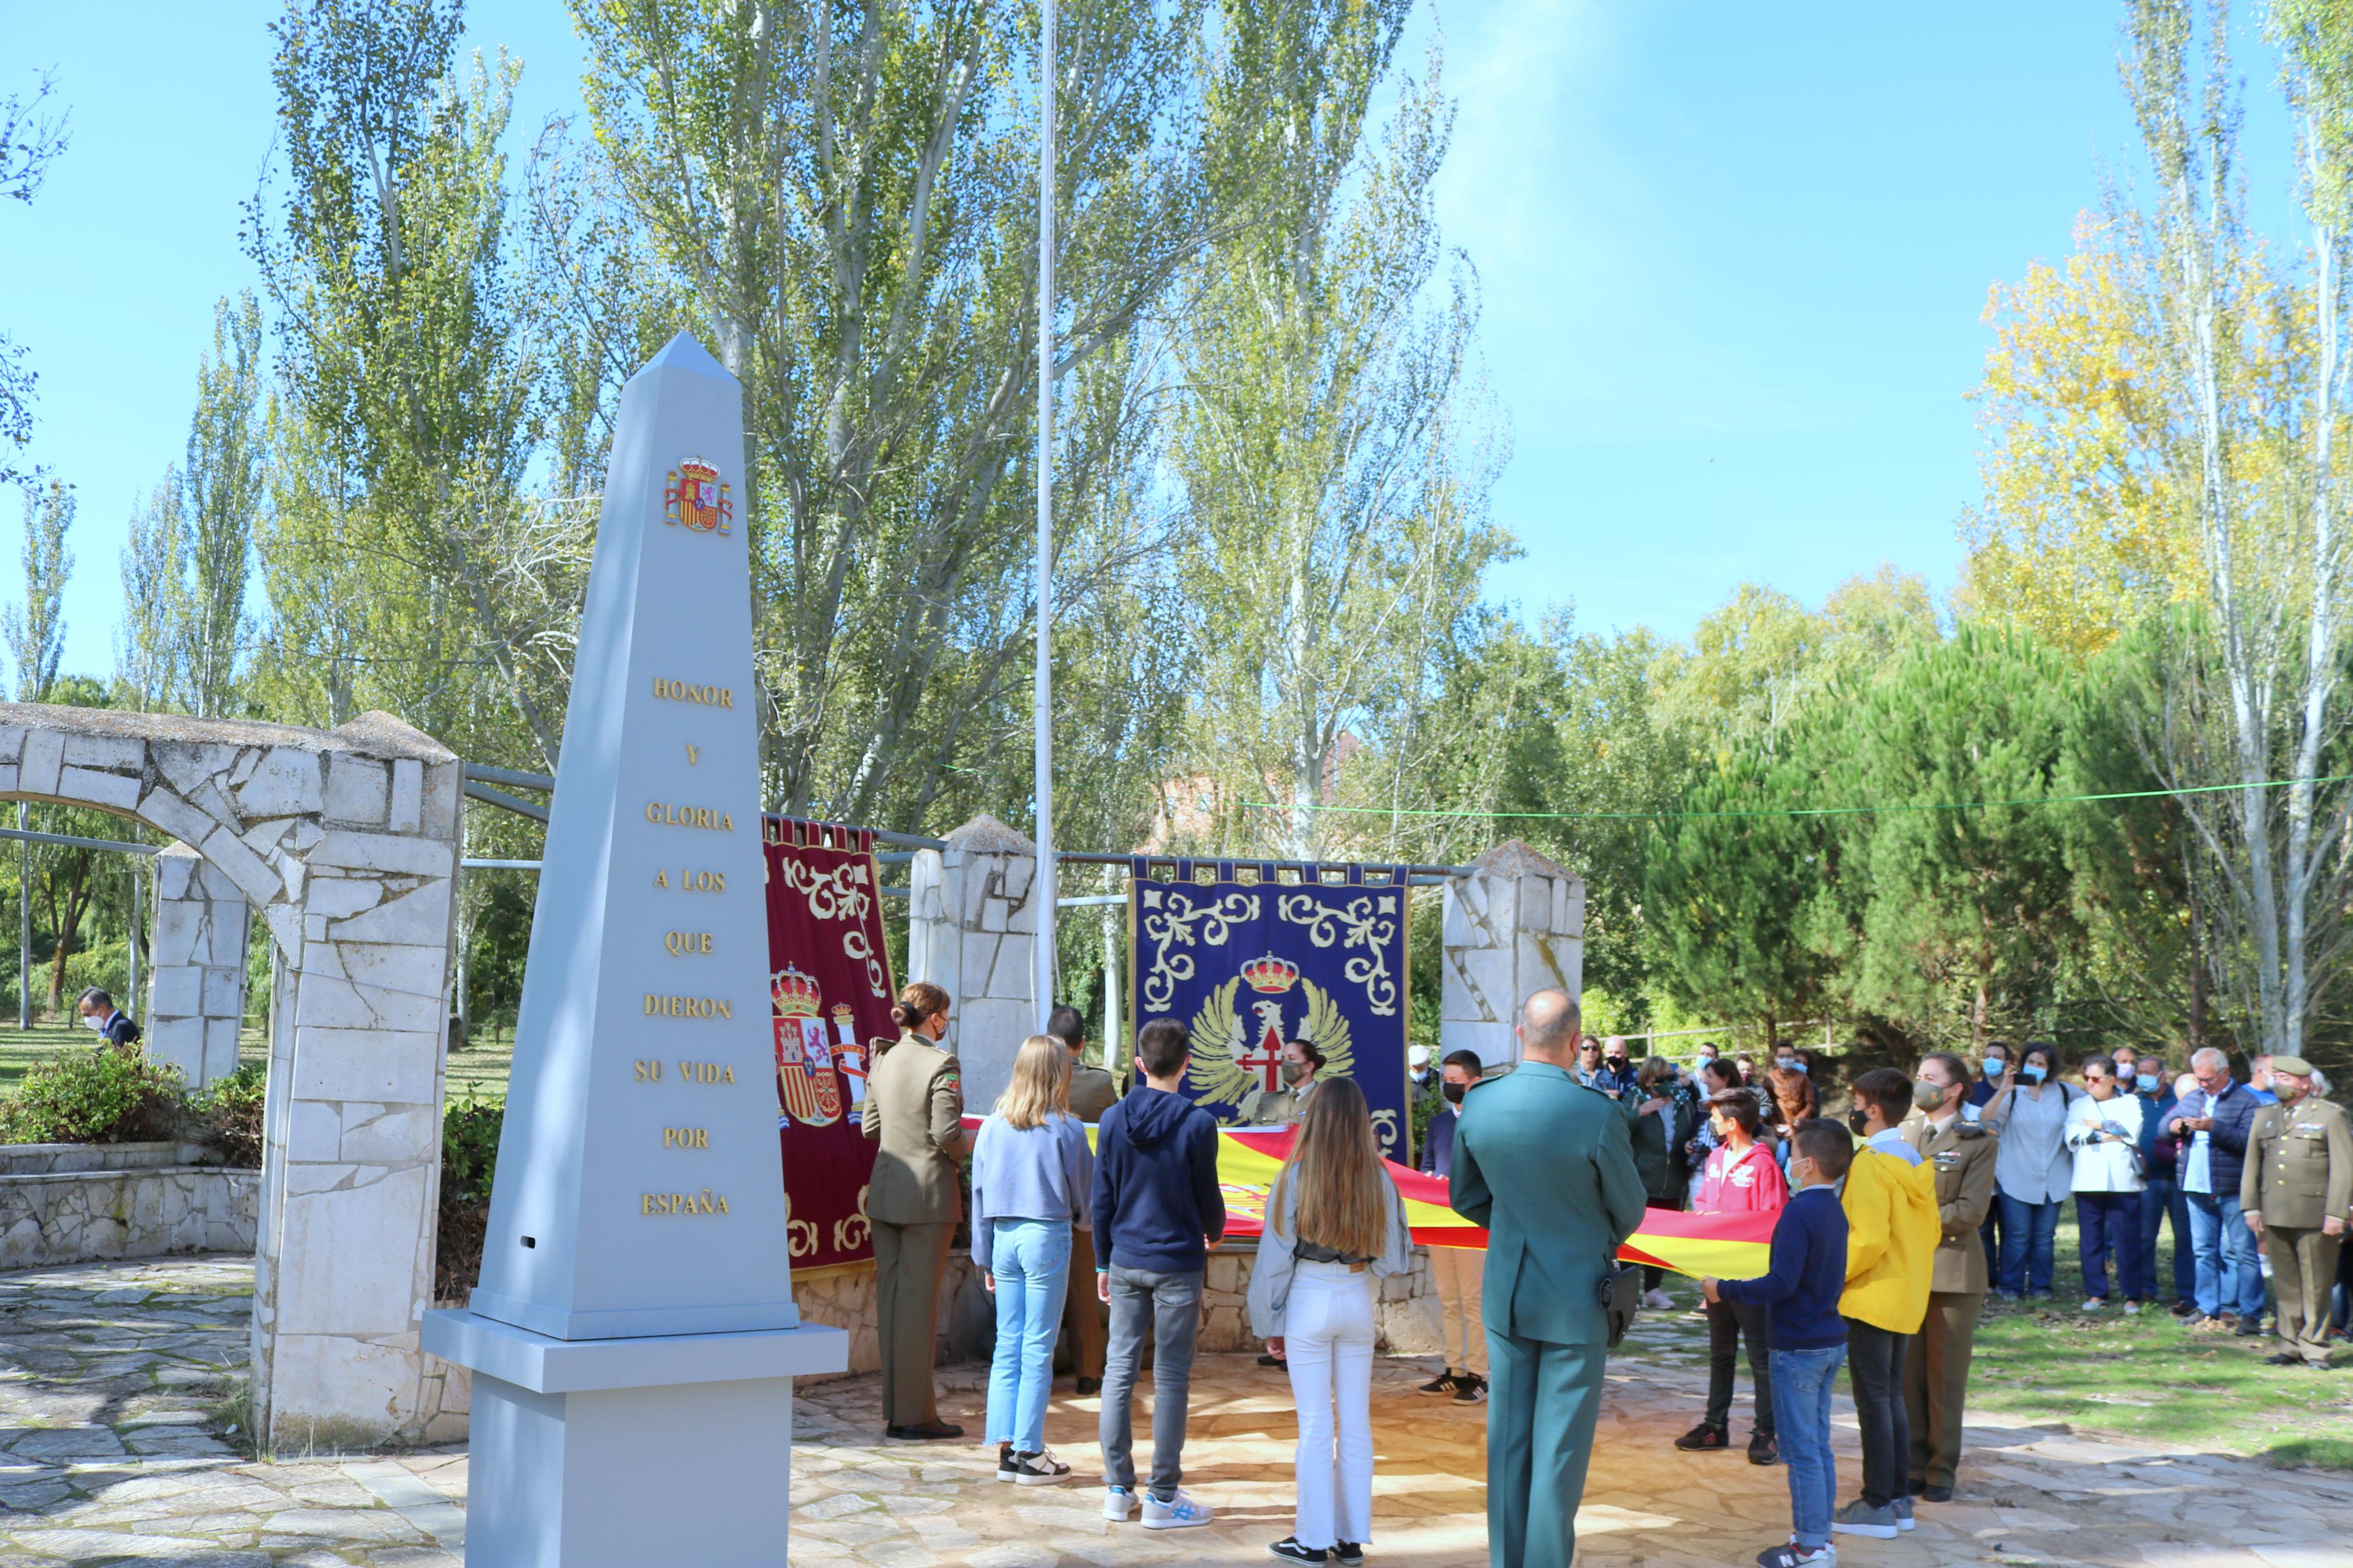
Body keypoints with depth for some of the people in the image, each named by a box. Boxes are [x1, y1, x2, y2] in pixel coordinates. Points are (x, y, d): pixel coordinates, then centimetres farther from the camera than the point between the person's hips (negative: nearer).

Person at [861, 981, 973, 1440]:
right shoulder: (941, 1063, -13)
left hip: (885, 1190, 7)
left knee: (889, 1295, 11)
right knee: (919, 1299, -1)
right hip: (927, 1192, -7)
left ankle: (894, 1409, 18)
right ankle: (914, 1414, 5)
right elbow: (946, 1135, -17)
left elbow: (869, 1127, 12)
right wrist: (974, 1143, 2)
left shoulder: (883, 1060, 8)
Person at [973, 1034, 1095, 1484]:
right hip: (1047, 1235, -4)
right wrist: (1081, 1218, 23)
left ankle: (1006, 1448, 12)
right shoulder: (1066, 1129, -8)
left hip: (1004, 1237, 4)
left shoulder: (993, 1126, 3)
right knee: (1038, 1348, 1)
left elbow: (979, 1191, 8)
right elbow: (1086, 1190, 0)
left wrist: (984, 1257, 15)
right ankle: (1029, 1453, 5)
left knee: (1008, 1344, 10)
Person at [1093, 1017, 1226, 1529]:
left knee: (1119, 1371, 10)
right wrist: (1215, 1233, 19)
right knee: (1170, 1378, 3)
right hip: (1177, 1265, -3)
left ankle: (1118, 1490, 15)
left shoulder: (1113, 1119, 0)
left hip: (1125, 1263, 4)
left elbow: (1101, 1200, 5)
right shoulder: (1197, 1124, -11)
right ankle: (1163, 1497, 8)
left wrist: (1103, 1263, 15)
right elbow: (1208, 1196, -3)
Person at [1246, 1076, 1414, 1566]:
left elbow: (1275, 1255, -7)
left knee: (1316, 1425, 5)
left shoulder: (1295, 1177, -12)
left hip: (1308, 1303, -3)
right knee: (1356, 1423, 11)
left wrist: (1269, 1323, 3)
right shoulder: (1378, 1180, -5)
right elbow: (1396, 1259, -2)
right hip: (1359, 1303, 3)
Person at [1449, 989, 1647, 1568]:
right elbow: (1629, 1212, -5)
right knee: (1561, 1445, 5)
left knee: (1507, 1437, 15)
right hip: (1576, 1297, -4)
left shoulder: (1477, 1106, -8)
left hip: (1506, 1293, 4)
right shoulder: (1598, 1116, -21)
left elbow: (1465, 1197, 6)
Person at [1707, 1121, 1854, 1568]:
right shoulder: (1835, 1211, 7)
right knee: (1818, 1444, 15)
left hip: (1798, 1346, -9)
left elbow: (1781, 1284, -25)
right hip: (1831, 1341, 9)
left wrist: (1725, 1291, -16)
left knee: (1801, 1450, -1)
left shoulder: (1799, 1212, -20)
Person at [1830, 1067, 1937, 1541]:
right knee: (1892, 1398, 15)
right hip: (1908, 1299, 8)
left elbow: (1869, 1239, -23)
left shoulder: (1871, 1164, -18)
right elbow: (1931, 1232, 13)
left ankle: (1877, 1507, 3)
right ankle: (1899, 1499, 21)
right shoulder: (1916, 1162, 8)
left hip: (1872, 1300, -8)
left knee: (1873, 1401, -2)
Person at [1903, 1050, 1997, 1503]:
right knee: (1906, 1375, 6)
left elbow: (1970, 1210, -9)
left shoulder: (1978, 1140, -1)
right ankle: (1912, 1466, 16)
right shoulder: (1902, 1133, 11)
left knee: (1946, 1378, 3)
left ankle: (1941, 1471, 13)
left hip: (1952, 1269, -4)